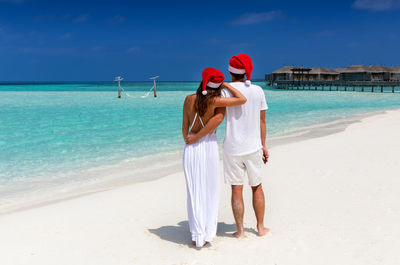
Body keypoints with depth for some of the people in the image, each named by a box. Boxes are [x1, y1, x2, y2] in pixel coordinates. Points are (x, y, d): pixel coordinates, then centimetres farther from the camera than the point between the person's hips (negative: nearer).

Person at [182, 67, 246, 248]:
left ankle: (197, 236, 13)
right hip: (209, 145, -3)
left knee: (194, 191, 9)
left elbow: (184, 127, 3)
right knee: (210, 191, 10)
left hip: (191, 147, 3)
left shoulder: (189, 99, -2)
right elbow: (242, 100, -13)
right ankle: (207, 233, 14)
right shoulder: (214, 101, -12)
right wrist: (226, 85, -3)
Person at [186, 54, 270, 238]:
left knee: (236, 189, 5)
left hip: (232, 148, -3)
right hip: (253, 147, 3)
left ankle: (240, 230, 14)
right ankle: (260, 227, 24)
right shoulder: (258, 91, 1)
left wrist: (196, 137, -13)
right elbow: (262, 121, 5)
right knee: (257, 187, 16)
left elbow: (218, 118, -20)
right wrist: (263, 146, 14)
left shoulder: (225, 90, -11)